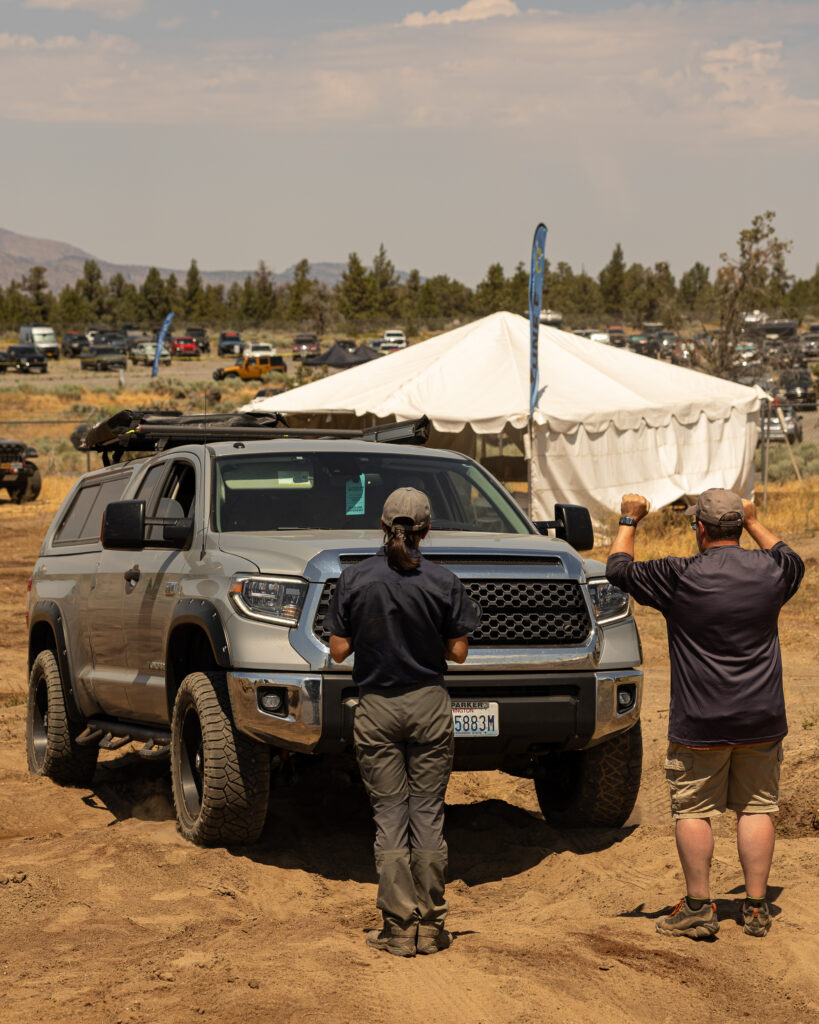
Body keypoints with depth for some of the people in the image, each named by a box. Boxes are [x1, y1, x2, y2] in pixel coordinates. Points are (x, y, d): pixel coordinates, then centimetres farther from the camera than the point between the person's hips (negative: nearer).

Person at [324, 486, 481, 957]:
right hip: (429, 706, 0)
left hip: (377, 710, 0)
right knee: (428, 813, 6)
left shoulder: (355, 579, -4)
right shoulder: (444, 582, -5)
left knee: (390, 815, 4)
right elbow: (457, 652, -1)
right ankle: (431, 926, 9)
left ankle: (400, 928, 4)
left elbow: (339, 649, -1)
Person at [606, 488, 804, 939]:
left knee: (693, 810, 7)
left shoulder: (679, 578, -13)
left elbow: (618, 569, -1)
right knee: (756, 807, 11)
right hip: (761, 717, 3)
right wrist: (753, 521, 33)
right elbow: (793, 560, 25)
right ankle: (756, 907, 12)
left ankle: (698, 907, 9)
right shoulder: (770, 570, -1)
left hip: (700, 723, -3)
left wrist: (629, 520, 13)